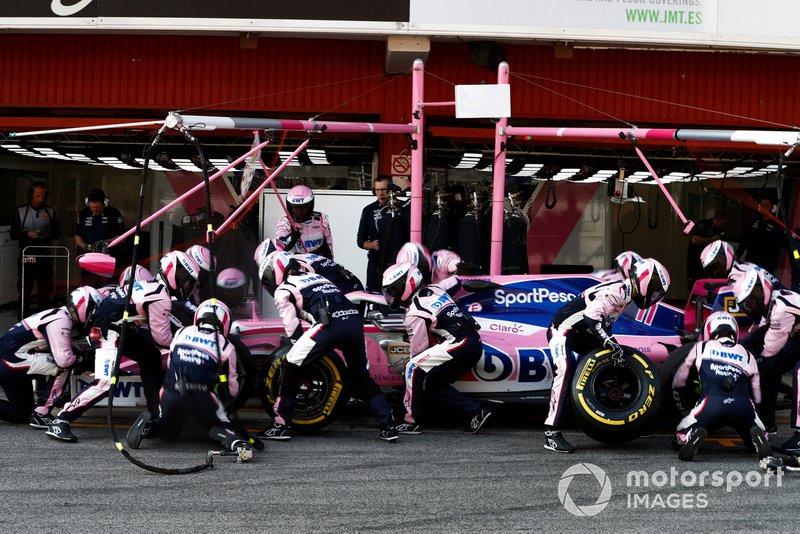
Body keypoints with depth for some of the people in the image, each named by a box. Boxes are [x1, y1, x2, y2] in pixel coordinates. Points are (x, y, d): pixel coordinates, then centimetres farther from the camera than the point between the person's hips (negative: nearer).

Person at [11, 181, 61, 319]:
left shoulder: (50, 212, 9)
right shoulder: (21, 211, 3)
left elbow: (57, 233, 13)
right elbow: (13, 234, 1)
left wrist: (49, 236, -9)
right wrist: (28, 234, -17)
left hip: (45, 256, 2)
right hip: (26, 256, -2)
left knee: (45, 291, 5)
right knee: (25, 292, -2)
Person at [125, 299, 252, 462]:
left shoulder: (181, 332, 17)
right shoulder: (225, 345, 9)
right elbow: (232, 390, 15)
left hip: (170, 393, 3)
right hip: (200, 398, -3)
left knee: (170, 430, 29)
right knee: (220, 427, 17)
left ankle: (147, 426, -2)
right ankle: (235, 442, -17)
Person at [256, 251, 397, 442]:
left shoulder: (282, 291, 16)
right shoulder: (316, 277, 37)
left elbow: (292, 325, 8)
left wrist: (300, 346, 18)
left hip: (330, 324, -7)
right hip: (355, 319, 7)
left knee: (292, 367, 7)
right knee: (360, 376, 22)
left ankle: (281, 425, 6)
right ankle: (388, 426, 19)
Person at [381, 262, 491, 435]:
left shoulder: (414, 315, -6)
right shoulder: (434, 289, 16)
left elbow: (419, 350, -2)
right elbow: (456, 282, 36)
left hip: (458, 345, -9)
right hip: (476, 345, 9)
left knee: (413, 369, -5)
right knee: (433, 384, 15)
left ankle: (412, 421, -3)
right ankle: (475, 410, 9)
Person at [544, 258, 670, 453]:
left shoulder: (624, 293, 9)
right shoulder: (616, 291, -23)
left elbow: (605, 322, 19)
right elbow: (590, 316, -37)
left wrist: (613, 346, 15)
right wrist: (611, 344, -38)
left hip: (582, 334, 11)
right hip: (564, 329, -11)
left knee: (609, 365, 12)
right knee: (566, 370, -29)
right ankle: (551, 433, -34)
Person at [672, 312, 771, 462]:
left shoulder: (701, 348, 23)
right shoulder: (747, 355, 27)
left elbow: (677, 383, 32)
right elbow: (757, 398, 32)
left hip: (711, 405, -2)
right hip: (743, 407, 2)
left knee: (681, 436, 19)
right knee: (760, 437, 30)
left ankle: (696, 435, -17)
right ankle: (756, 435, -8)